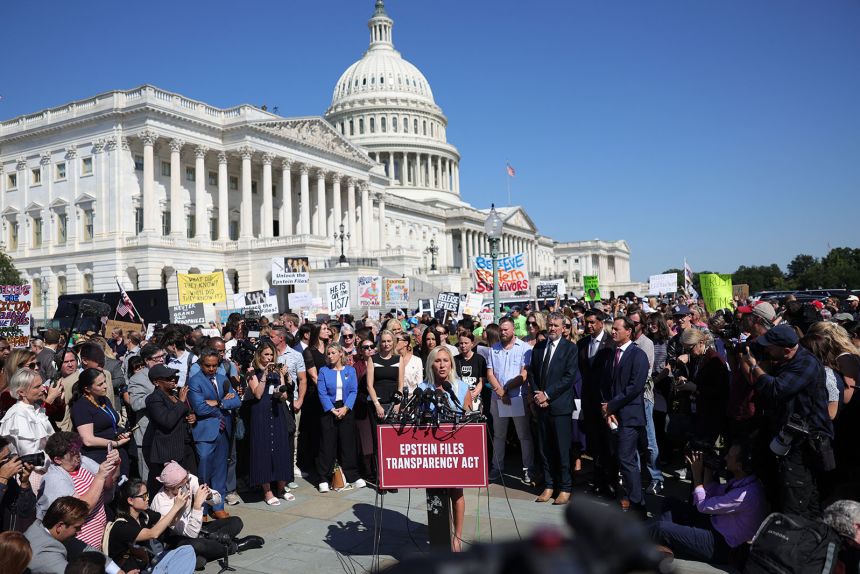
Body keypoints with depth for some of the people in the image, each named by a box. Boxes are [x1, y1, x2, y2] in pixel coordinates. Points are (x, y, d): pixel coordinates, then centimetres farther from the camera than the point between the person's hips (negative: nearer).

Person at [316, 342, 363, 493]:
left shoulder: (350, 370, 6)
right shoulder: (324, 371, 3)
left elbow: (354, 391, 0)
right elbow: (322, 393, -4)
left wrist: (345, 408, -13)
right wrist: (333, 410, -14)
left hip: (346, 411, 1)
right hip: (329, 411, -1)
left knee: (348, 443, 5)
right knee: (327, 445, 1)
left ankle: (353, 476, 13)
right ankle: (324, 479, 8)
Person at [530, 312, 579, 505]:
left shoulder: (570, 348, -4)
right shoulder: (538, 347, 12)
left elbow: (569, 377, -11)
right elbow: (532, 373, 14)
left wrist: (547, 394, -13)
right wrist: (537, 394, -2)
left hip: (560, 405, -5)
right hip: (542, 405, 5)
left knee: (562, 449, 1)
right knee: (545, 448, 9)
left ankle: (565, 488, 12)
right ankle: (549, 486, 20)